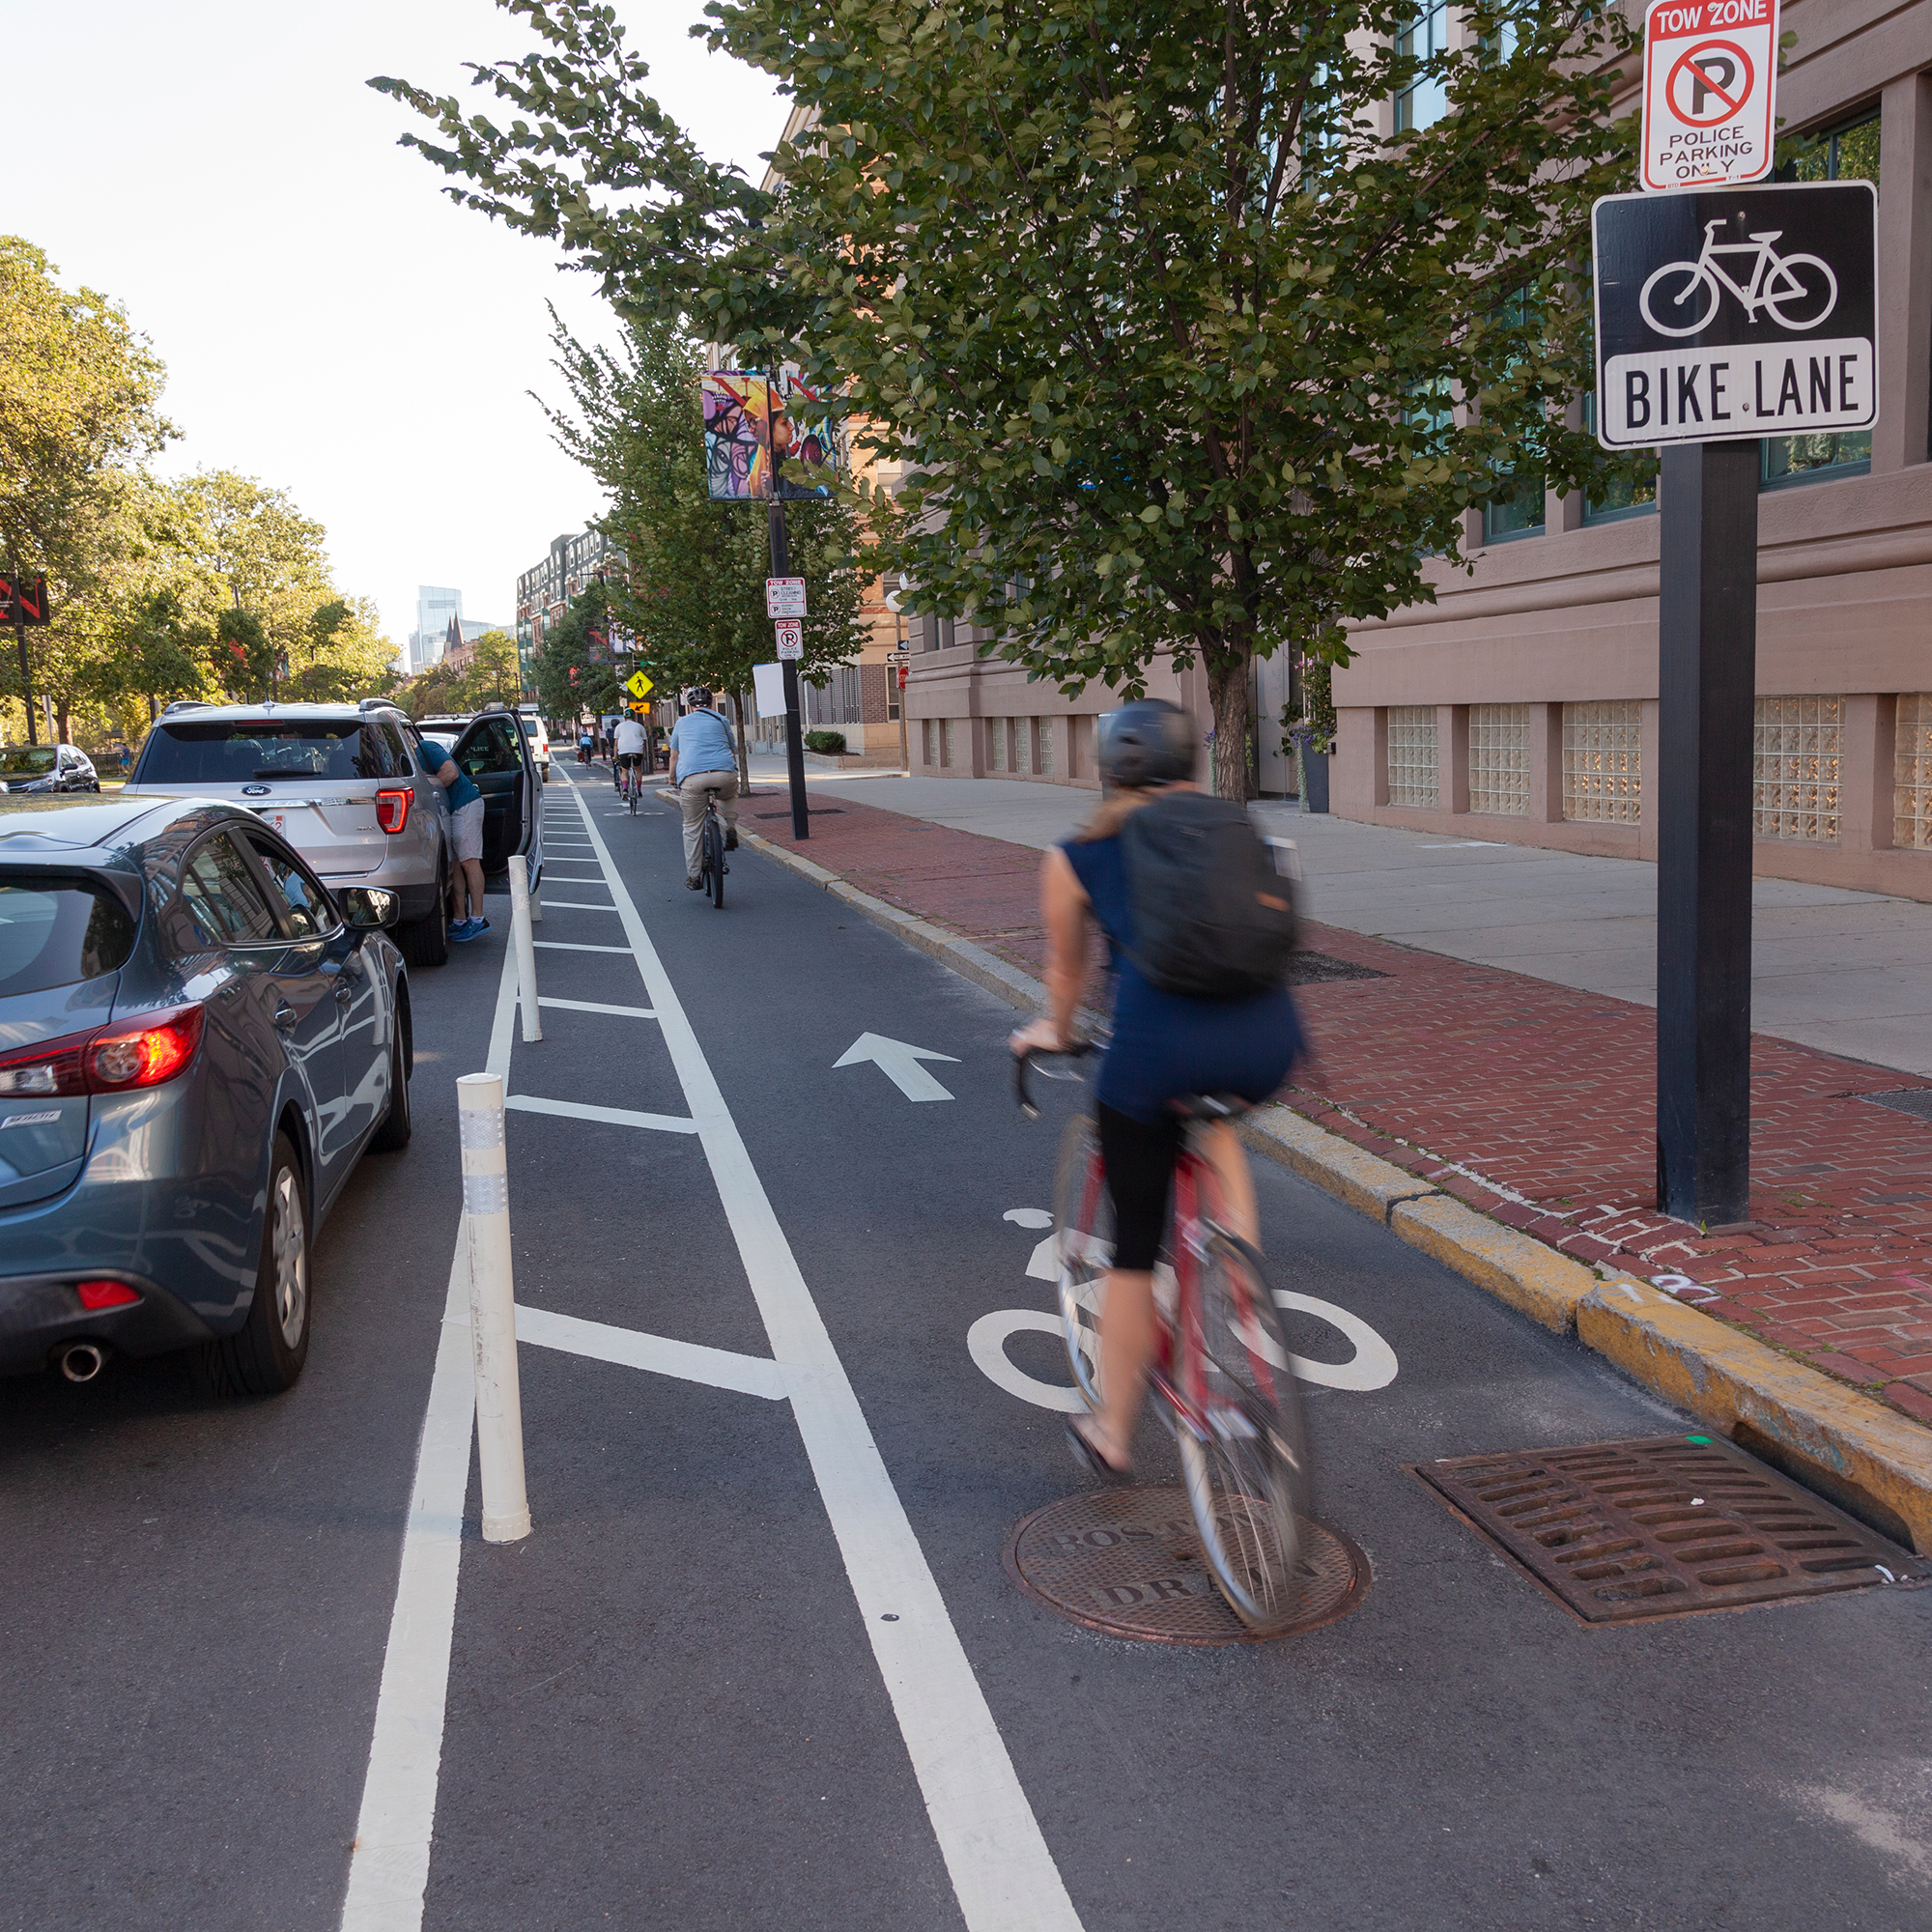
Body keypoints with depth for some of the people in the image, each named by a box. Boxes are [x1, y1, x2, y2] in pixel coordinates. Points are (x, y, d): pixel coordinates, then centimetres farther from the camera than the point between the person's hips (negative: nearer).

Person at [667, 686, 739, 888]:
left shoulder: (682, 723, 23)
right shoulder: (720, 720, 22)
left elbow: (674, 757, 28)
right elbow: (733, 752, 29)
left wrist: (673, 782, 41)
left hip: (692, 778, -1)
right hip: (724, 775, 1)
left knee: (692, 828, 10)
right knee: (730, 795, 36)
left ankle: (693, 876, 11)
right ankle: (731, 830, 16)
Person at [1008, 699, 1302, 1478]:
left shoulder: (1076, 859, 15)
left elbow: (1067, 970, 30)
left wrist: (1054, 1033, 51)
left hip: (1153, 1050, -3)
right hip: (1267, 1042, 3)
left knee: (1135, 1249, 15)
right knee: (1213, 1113, 39)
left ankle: (1112, 1435, 29)